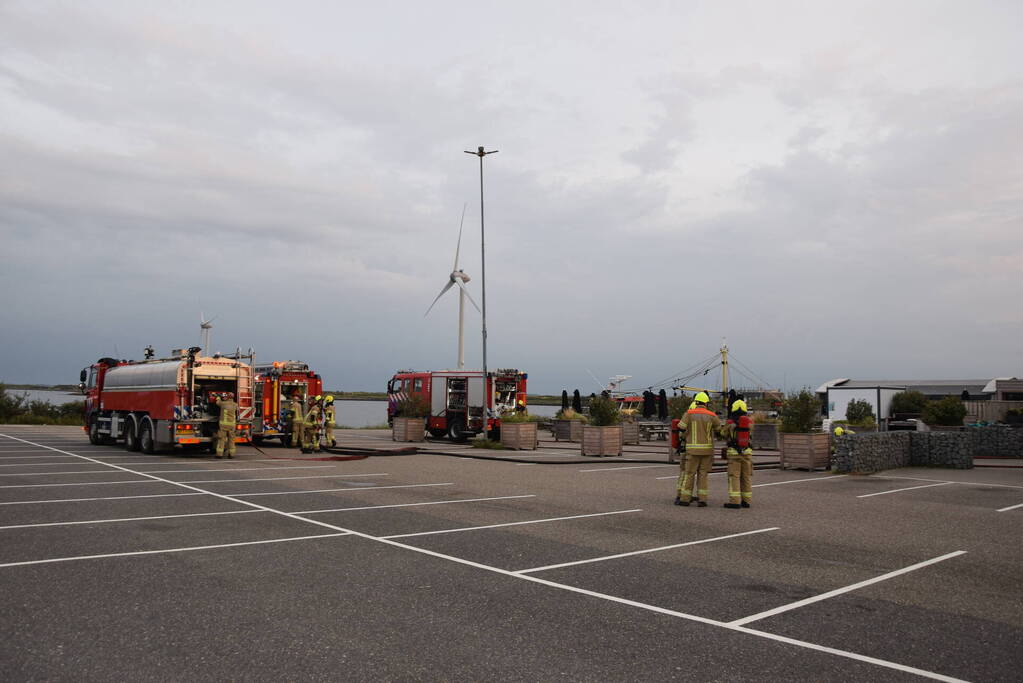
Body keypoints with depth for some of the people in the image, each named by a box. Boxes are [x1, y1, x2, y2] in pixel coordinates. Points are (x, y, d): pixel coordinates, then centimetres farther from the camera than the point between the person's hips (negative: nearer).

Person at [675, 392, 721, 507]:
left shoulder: (689, 414, -5)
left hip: (693, 449, -2)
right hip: (707, 449, 2)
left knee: (689, 473, 4)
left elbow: (681, 427, -10)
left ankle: (685, 498, 6)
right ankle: (702, 499, 4)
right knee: (703, 474, 8)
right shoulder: (711, 415, 0)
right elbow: (719, 427, 10)